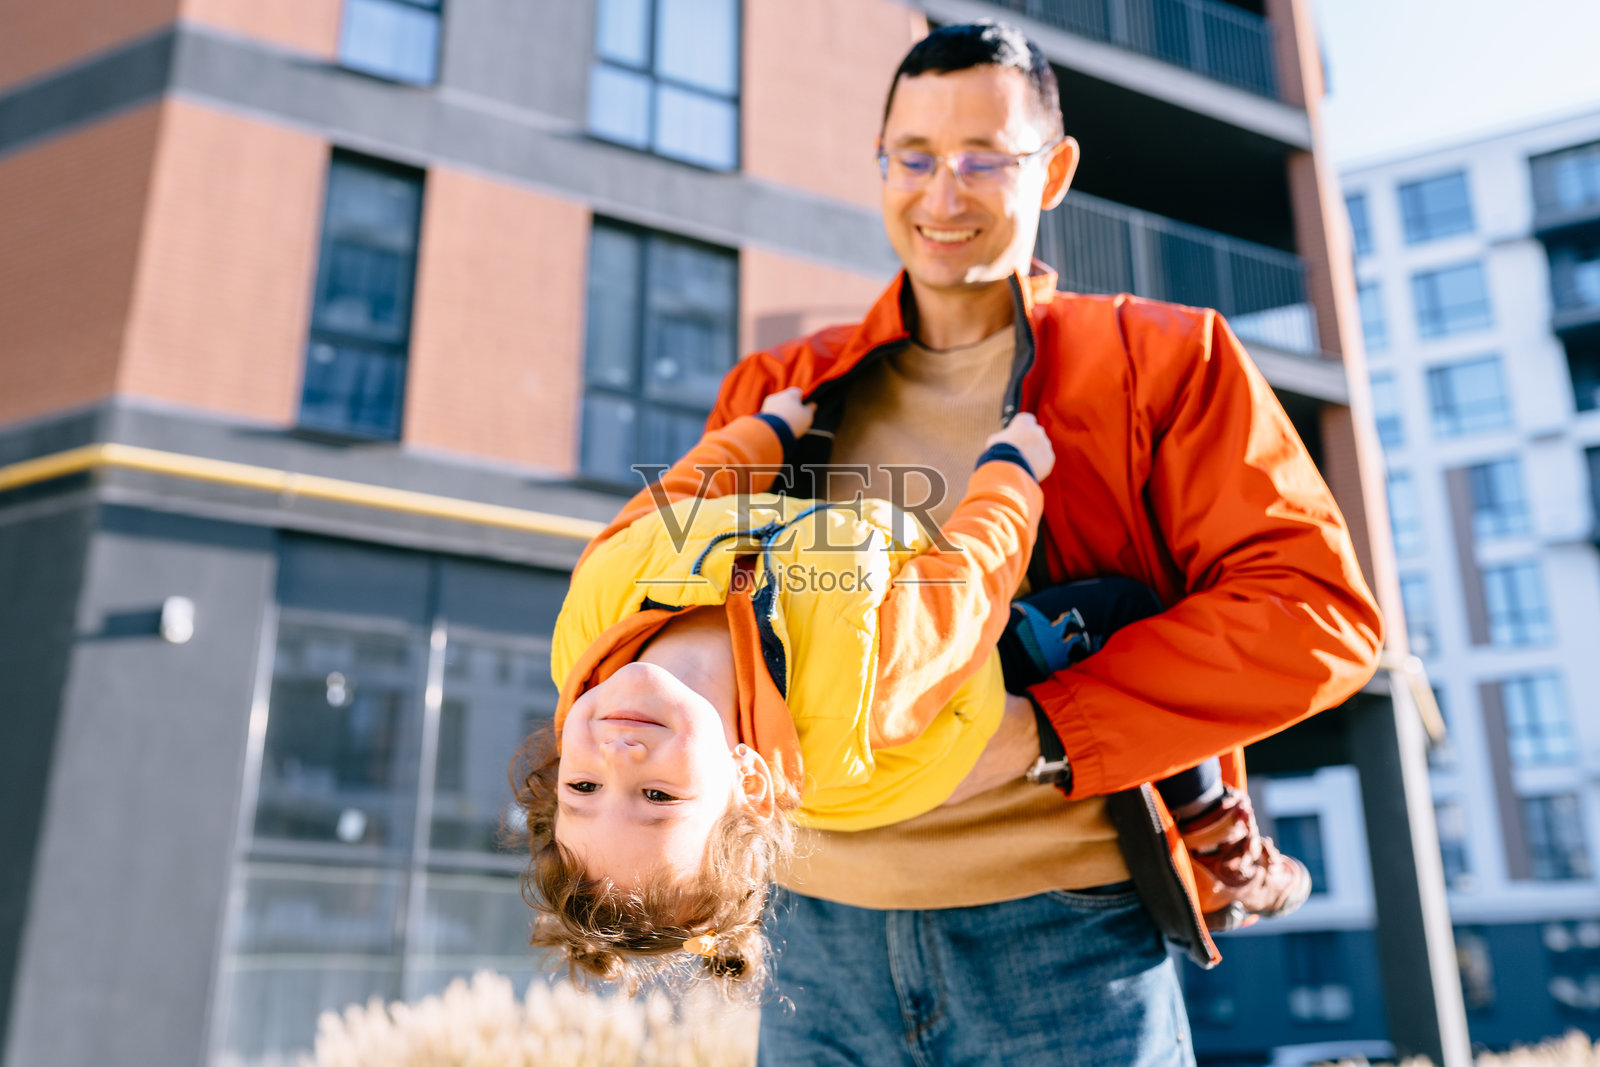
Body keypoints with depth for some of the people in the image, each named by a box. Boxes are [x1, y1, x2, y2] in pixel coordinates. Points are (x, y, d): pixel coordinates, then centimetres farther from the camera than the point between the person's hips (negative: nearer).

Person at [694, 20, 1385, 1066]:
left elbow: (1318, 610, -8)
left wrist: (1041, 736, -18)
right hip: (822, 936, 3)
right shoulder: (780, 390, 11)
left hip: (1066, 948, -2)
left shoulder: (1165, 362, 2)